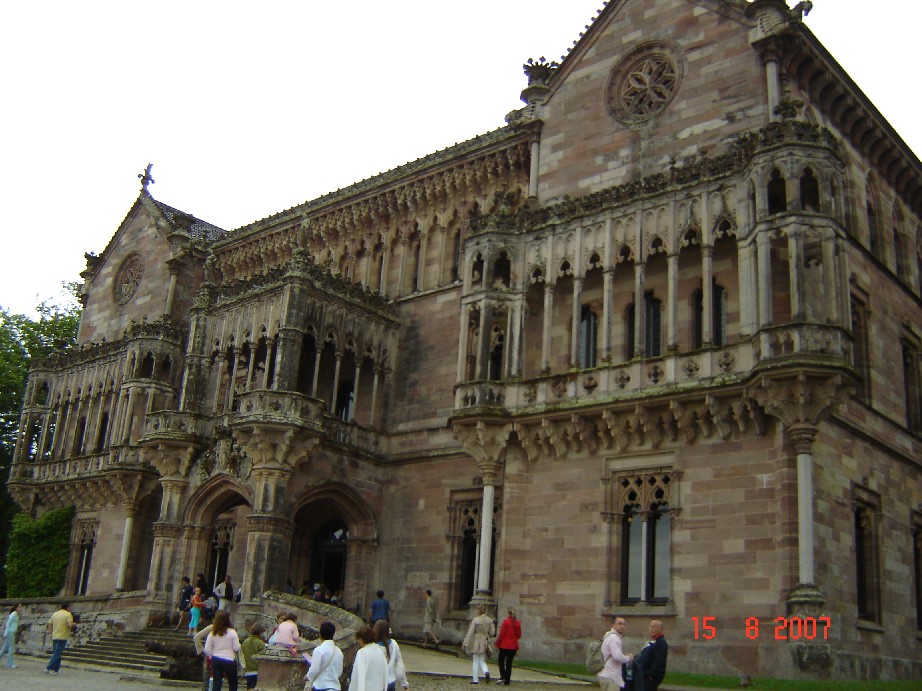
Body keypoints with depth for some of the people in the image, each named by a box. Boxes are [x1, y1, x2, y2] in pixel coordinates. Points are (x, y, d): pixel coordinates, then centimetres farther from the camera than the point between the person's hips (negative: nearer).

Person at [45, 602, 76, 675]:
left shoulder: (55, 614, 12)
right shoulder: (68, 614, -8)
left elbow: (49, 623, 15)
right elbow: (70, 625, -19)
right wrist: (74, 624, 1)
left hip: (54, 637, 7)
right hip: (63, 637, -7)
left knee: (56, 653, 14)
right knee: (57, 654, -5)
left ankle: (56, 669, 14)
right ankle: (48, 668, -10)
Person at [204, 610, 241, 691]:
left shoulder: (212, 633, -2)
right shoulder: (232, 632, -12)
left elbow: (207, 650, -2)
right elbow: (236, 648, -11)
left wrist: (213, 656, 15)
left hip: (216, 660, 3)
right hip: (229, 660, -3)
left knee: (216, 684, 6)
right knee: (233, 684, 12)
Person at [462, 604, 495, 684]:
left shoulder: (475, 620, -12)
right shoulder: (490, 620, 1)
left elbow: (470, 632, -11)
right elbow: (492, 632, 3)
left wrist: (465, 643, -8)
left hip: (476, 642, -4)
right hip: (485, 643, 4)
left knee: (475, 661, 6)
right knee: (482, 661, 14)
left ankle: (475, 679, 8)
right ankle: (486, 671, -14)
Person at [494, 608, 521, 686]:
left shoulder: (505, 621, -11)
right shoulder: (518, 623, 1)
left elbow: (501, 634, -11)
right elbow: (519, 635, 8)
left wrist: (497, 644, -3)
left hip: (504, 645, -4)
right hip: (514, 646, 4)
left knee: (501, 661, 10)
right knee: (509, 663, 9)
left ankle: (503, 676, -8)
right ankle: (507, 681, 9)